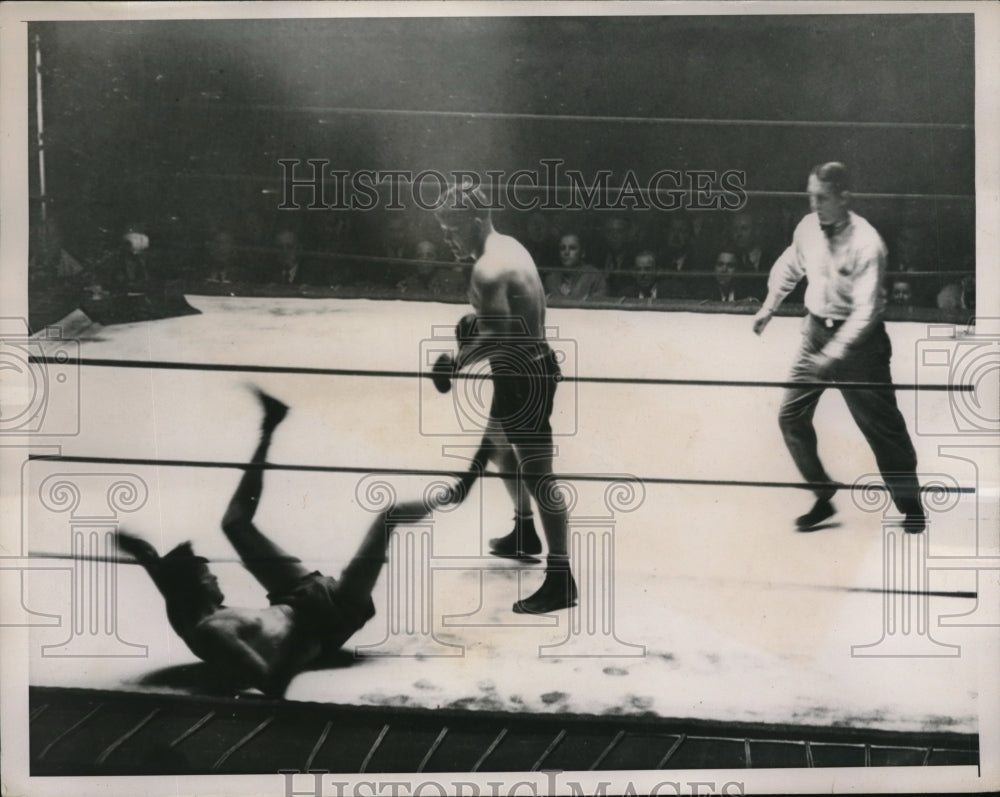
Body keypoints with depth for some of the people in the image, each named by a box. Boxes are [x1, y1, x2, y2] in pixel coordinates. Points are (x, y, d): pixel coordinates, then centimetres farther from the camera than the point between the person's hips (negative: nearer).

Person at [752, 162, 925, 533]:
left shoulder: (867, 244, -22)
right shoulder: (808, 228, -3)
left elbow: (865, 310, -26)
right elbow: (789, 266, 20)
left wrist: (833, 355, -30)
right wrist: (769, 305, 18)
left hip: (859, 340, -6)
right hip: (817, 331, 6)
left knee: (882, 426, 1)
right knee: (791, 416, 1)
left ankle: (910, 505, 19)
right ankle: (823, 497, 16)